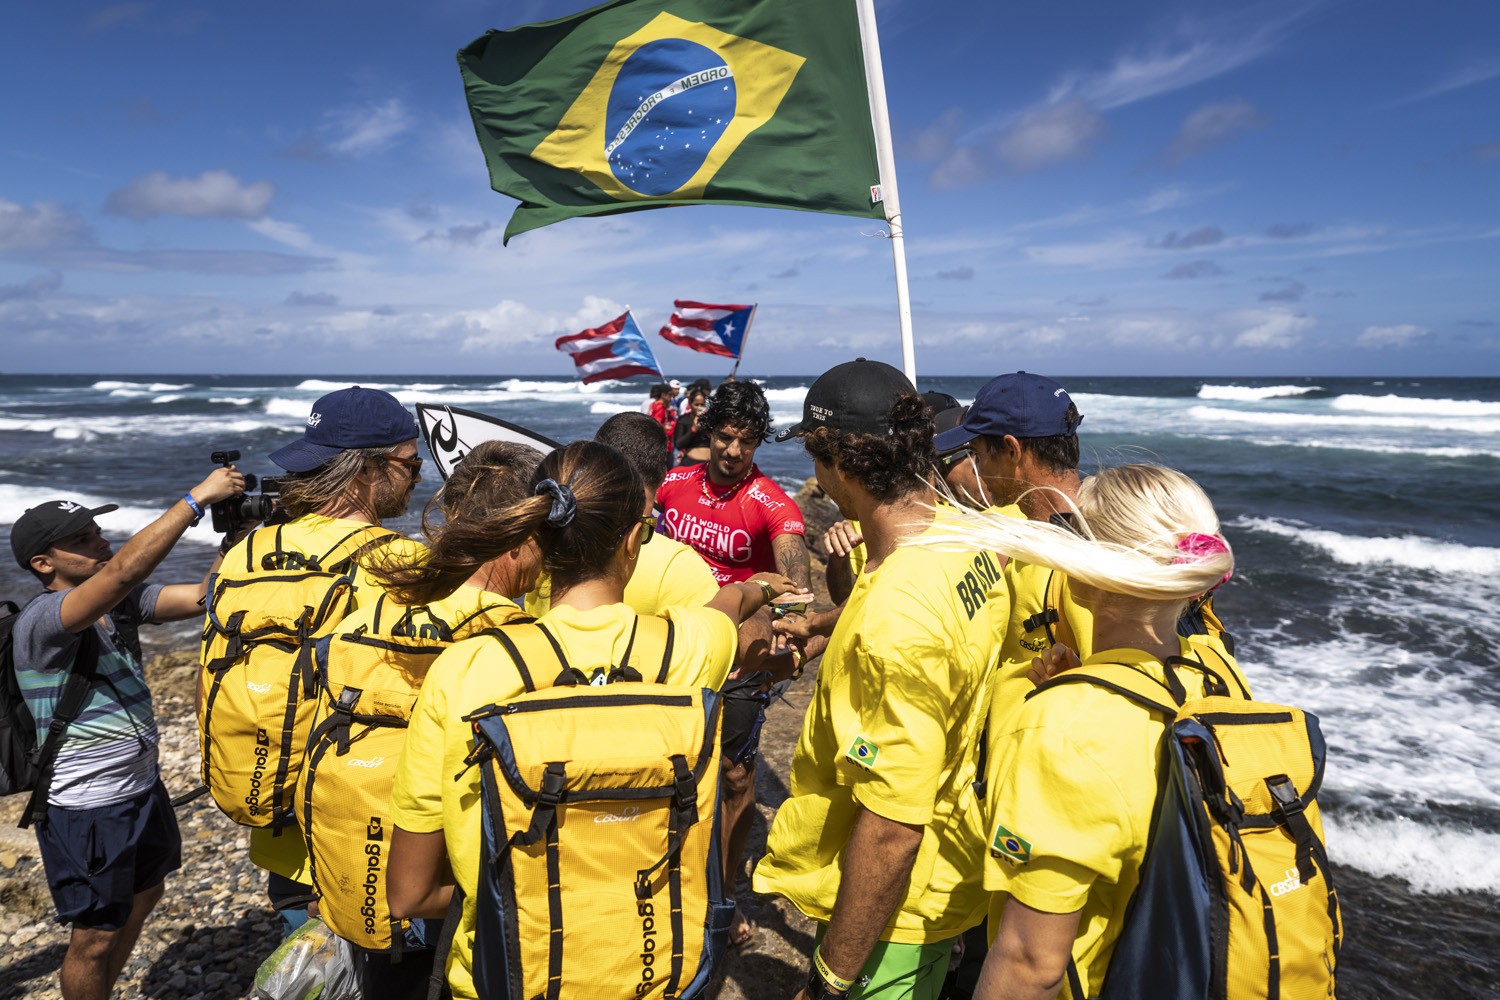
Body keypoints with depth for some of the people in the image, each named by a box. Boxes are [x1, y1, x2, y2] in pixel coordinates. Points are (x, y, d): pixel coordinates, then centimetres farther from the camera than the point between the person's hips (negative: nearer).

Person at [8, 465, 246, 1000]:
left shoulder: (123, 603, -2)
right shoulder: (39, 621, -24)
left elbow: (204, 595, -10)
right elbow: (124, 568, -40)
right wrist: (197, 497, -39)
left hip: (143, 787, 8)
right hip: (85, 810, -8)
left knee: (141, 900, 25)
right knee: (95, 936, 9)